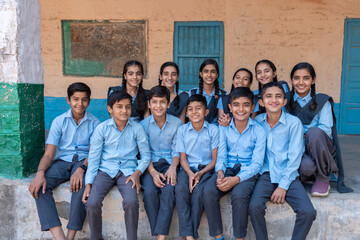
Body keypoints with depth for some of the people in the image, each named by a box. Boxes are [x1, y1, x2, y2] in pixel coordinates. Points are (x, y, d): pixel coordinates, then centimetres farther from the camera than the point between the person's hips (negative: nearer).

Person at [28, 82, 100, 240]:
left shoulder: (94, 123, 3)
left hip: (83, 162, -2)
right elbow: (49, 153, -1)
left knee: (81, 185, -35)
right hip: (62, 161, 2)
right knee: (39, 186, -27)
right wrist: (40, 173, -22)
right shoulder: (59, 121, 6)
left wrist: (81, 169, -27)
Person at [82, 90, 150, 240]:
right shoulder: (102, 128, 1)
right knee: (91, 203, -21)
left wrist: (137, 173, -11)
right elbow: (93, 158, 3)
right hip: (105, 170, 1)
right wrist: (88, 184, -5)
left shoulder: (137, 128, 2)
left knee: (131, 202, -28)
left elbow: (145, 154, 6)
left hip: (127, 171, 0)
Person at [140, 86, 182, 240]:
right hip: (150, 165, 0)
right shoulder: (143, 124, 4)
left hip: (169, 163, 0)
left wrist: (173, 167, -17)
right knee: (150, 191, -29)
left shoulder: (176, 123, 5)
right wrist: (153, 171, -18)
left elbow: (177, 150, 4)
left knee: (169, 189, -30)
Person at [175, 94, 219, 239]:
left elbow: (215, 159, 0)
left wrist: (201, 173, -15)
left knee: (198, 192, -30)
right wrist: (190, 173, -13)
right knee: (180, 189, -29)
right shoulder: (182, 130, 7)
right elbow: (183, 158, 6)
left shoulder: (213, 130, 1)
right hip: (188, 169, 2)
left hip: (206, 169, -1)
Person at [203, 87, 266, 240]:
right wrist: (220, 172, -19)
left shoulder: (259, 130, -3)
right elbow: (221, 156, 4)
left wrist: (236, 179, -23)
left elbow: (257, 163, -8)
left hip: (248, 171, -2)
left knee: (239, 194, -33)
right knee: (208, 191, -26)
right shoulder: (223, 128, 6)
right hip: (227, 169, 3)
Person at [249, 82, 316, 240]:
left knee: (308, 212, -21)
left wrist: (283, 186, -12)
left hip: (288, 175, -1)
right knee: (254, 206, -24)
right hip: (266, 174, 1)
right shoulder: (258, 121, 4)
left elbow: (294, 157, -6)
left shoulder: (294, 123, -4)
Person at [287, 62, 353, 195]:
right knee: (306, 166, -36)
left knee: (314, 132, -35)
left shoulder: (323, 101, 1)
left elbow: (326, 129, -10)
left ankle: (324, 178, -15)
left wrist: (304, 135, -21)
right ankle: (308, 174, 5)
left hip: (321, 148, 0)